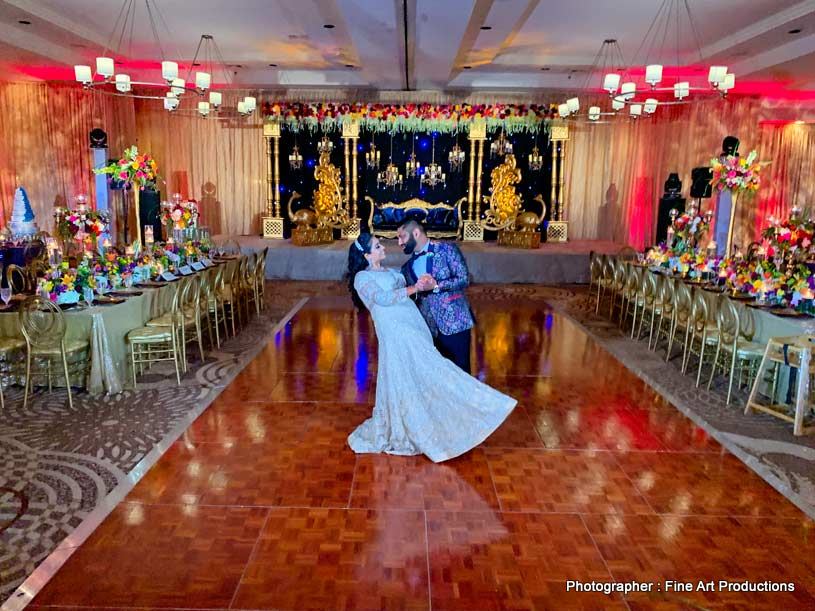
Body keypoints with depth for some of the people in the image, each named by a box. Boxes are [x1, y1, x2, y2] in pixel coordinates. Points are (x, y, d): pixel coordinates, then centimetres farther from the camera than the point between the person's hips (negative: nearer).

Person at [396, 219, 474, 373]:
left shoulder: (447, 249, -3)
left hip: (454, 322, -5)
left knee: (461, 370, 2)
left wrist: (437, 285, -21)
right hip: (429, 328, 5)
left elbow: (464, 279, -11)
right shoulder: (408, 267, 12)